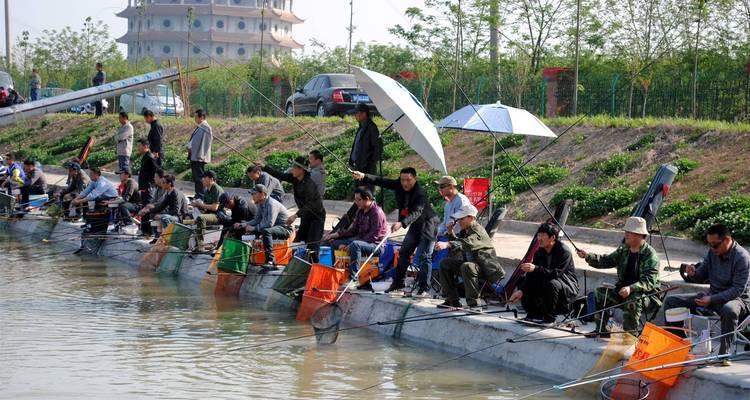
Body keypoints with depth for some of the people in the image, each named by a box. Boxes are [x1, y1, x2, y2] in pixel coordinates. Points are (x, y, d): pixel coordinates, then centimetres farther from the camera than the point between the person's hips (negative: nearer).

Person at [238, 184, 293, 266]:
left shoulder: (272, 204, -23)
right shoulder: (261, 205, 5)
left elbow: (270, 223, -32)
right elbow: (257, 220, 12)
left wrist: (254, 228, -27)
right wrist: (245, 224, -4)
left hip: (285, 229, -10)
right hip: (273, 227, 10)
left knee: (266, 231, -38)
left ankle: (270, 260, -37)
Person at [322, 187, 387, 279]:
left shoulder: (377, 213, -16)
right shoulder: (360, 211, 9)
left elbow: (373, 236, -22)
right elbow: (353, 230, 14)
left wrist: (350, 245, -25)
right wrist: (334, 235, 2)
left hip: (376, 246, -9)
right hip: (362, 241, 9)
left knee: (355, 245, -37)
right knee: (335, 243, 4)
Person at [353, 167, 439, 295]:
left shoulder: (420, 193, -29)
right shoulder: (399, 185, -7)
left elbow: (416, 212, -40)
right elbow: (382, 181, -11)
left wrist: (402, 223, -55)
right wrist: (363, 176, -25)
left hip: (428, 225, -8)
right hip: (415, 225, 8)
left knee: (424, 256, -11)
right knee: (404, 252, 10)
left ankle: (424, 287, -7)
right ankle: (398, 283, 20)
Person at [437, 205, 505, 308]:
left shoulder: (478, 231, -20)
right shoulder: (465, 231, 9)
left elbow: (467, 244, -40)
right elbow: (457, 244, 19)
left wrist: (447, 244, -53)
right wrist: (451, 233, 3)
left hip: (486, 269, -10)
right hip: (471, 263, 10)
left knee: (466, 266, -38)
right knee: (445, 263, 6)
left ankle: (473, 303, -33)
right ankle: (452, 300, 7)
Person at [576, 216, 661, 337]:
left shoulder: (650, 255, -17)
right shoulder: (623, 250, 7)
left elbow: (649, 281, -25)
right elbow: (607, 261, 5)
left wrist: (631, 288, -40)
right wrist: (588, 256, -12)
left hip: (647, 294, -7)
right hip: (623, 289, 7)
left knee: (633, 301, -37)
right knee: (601, 292, -7)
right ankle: (601, 330, -1)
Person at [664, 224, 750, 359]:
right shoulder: (712, 252, 1)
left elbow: (738, 289, -23)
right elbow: (702, 276, 11)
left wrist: (712, 300, -31)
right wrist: (694, 274, -15)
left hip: (737, 298, -7)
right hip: (713, 296, 7)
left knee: (729, 310, -45)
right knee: (670, 301, -1)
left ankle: (724, 353, -31)